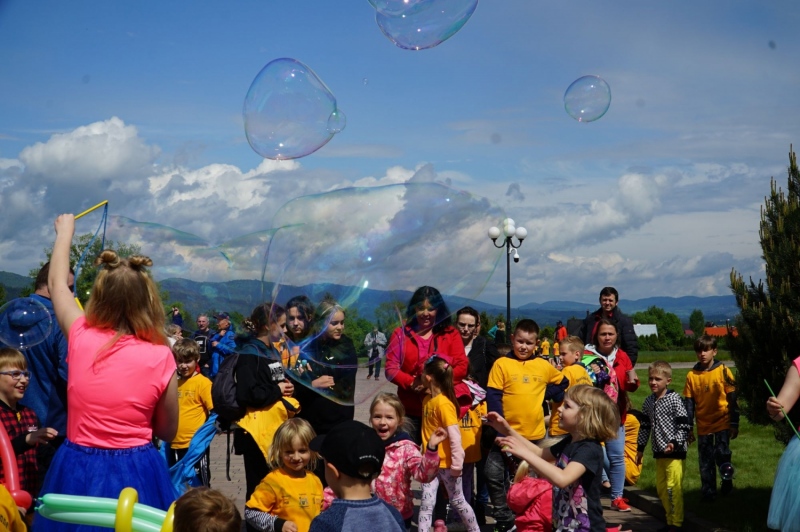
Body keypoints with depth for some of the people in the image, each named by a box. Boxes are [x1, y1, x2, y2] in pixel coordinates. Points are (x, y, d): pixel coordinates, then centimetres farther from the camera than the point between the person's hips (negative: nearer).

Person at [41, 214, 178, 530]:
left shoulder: (81, 337, -7)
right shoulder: (160, 357, -13)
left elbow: (56, 282, 14)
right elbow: (168, 432, 0)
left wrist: (65, 230, 27)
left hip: (77, 469, 2)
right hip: (136, 474, -2)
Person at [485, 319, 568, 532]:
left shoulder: (544, 366, 5)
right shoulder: (502, 364, -5)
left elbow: (563, 383, 20)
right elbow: (493, 396, -9)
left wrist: (546, 394, 1)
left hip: (535, 434, 2)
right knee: (494, 475, -8)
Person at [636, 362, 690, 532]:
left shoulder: (675, 400, -11)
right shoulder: (648, 402, 9)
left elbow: (684, 425, -13)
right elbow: (645, 426, 16)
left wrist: (675, 443, -23)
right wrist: (640, 448, 18)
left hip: (675, 452, -7)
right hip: (659, 452, 7)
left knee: (673, 488, -7)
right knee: (661, 488, 12)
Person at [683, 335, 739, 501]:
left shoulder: (723, 371, -6)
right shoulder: (692, 375, 0)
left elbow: (732, 399, -2)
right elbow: (689, 403, 5)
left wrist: (734, 424, -3)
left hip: (722, 421, -2)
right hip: (703, 425, 3)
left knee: (721, 454, -11)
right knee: (705, 462, 6)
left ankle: (727, 479, 17)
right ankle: (708, 492, 18)